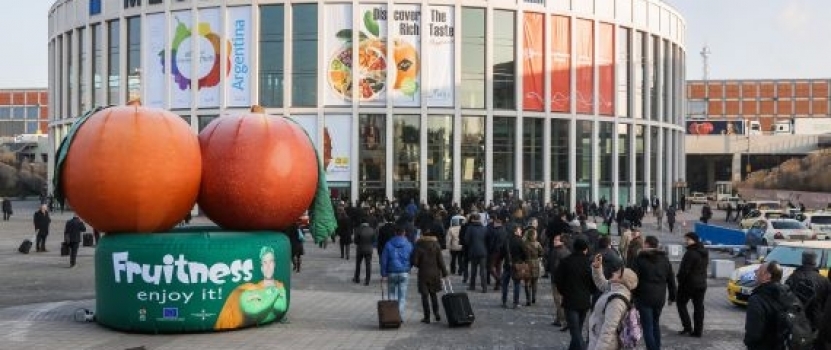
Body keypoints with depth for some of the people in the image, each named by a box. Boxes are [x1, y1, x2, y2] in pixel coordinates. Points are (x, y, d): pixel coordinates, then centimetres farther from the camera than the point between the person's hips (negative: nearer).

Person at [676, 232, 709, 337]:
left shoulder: (691, 253, -20)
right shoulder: (704, 252, 9)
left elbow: (684, 269, -20)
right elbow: (704, 267, 15)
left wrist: (680, 279, -6)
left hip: (689, 283, -8)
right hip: (702, 283, 8)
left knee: (681, 303, 7)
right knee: (699, 307, 10)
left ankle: (687, 327, 0)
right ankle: (698, 331, 11)